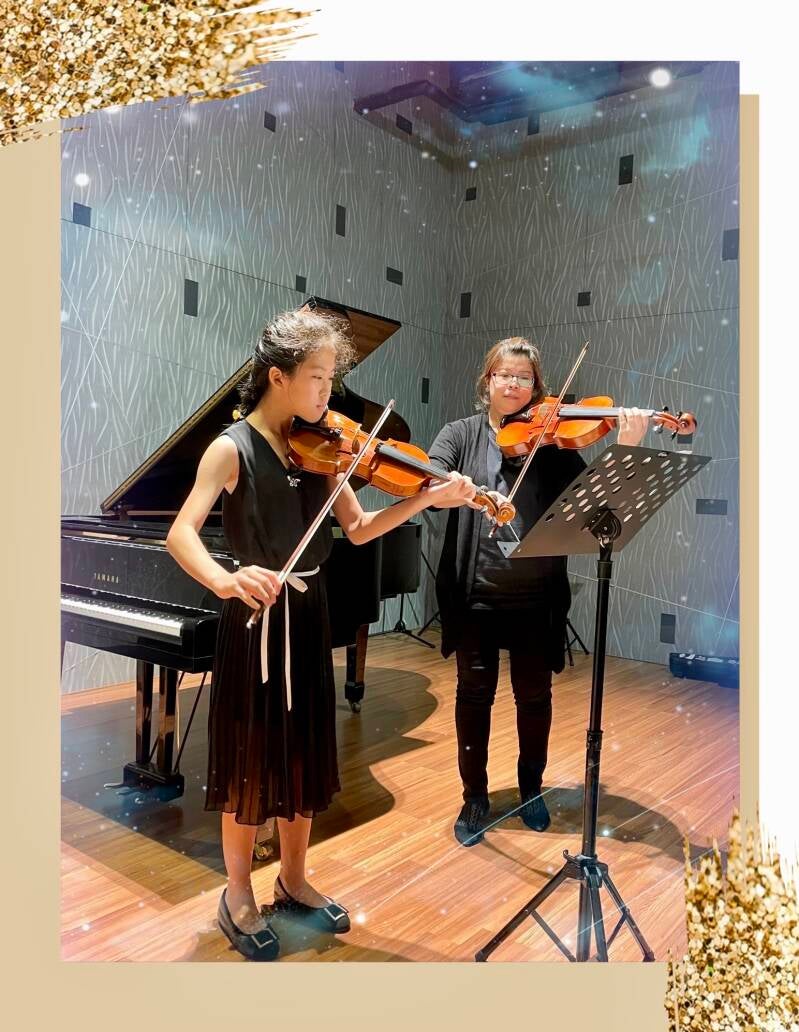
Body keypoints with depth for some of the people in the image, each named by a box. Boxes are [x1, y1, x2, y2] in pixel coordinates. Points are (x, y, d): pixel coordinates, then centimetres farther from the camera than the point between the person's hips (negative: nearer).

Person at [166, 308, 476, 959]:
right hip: (256, 618, -5)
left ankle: (294, 880, 35)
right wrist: (224, 580, -42)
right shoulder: (233, 449, -12)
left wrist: (427, 499, -11)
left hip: (308, 615, 6)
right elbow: (180, 534, -23)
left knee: (305, 754, 15)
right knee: (251, 759, 6)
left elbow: (357, 530, 1)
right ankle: (238, 895, 28)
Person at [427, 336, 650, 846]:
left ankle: (531, 788, 37)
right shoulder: (461, 434, 3)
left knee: (535, 695, 14)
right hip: (477, 594, 0)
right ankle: (475, 797, 28)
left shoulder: (551, 439, 2)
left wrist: (626, 448, -24)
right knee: (475, 694, 9)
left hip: (536, 596, 1)